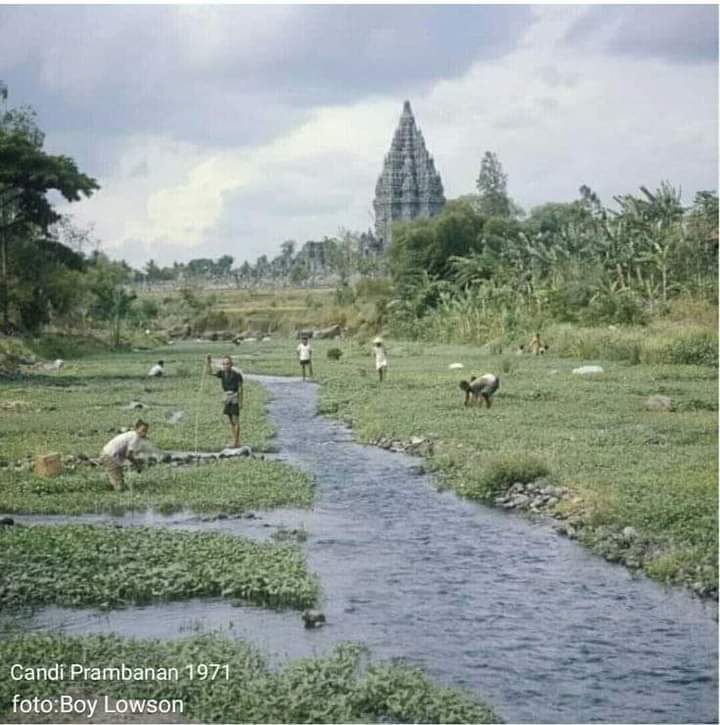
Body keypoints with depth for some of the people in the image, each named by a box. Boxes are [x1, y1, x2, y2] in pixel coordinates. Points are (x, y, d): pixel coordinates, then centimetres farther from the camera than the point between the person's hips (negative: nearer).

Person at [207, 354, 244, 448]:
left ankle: (236, 442, -6)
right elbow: (210, 372, -6)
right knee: (231, 421, 7)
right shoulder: (222, 373, 2)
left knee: (235, 420, -8)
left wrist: (241, 402, -15)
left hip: (235, 399, -6)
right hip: (227, 399, 6)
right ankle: (235, 442, 11)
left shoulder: (236, 374, -14)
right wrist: (209, 363, -21)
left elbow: (240, 388, -12)